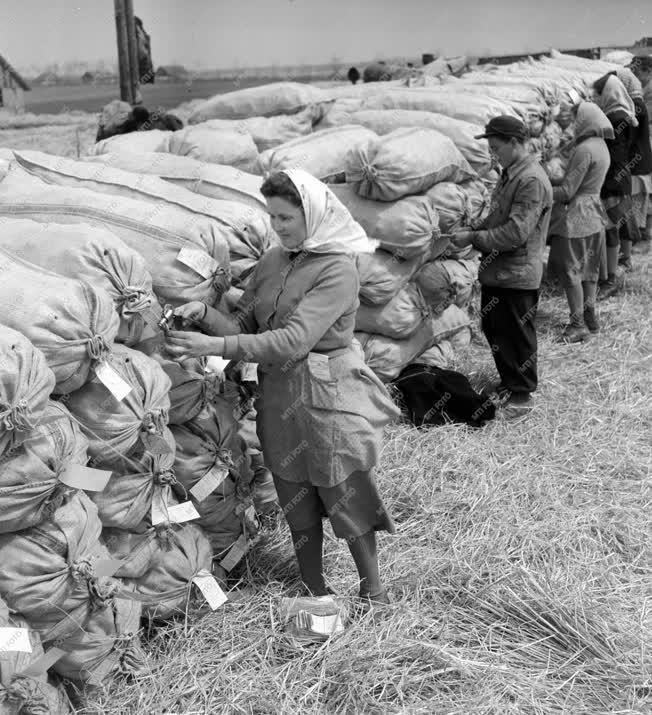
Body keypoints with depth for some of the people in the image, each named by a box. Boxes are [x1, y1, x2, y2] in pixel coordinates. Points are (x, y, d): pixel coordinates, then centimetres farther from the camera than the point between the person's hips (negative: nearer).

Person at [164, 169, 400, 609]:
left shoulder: (337, 270, -17)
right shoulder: (272, 262, 4)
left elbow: (293, 340, -26)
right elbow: (243, 325, 5)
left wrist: (214, 346, -29)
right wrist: (206, 314, -16)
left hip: (327, 395, -6)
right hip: (279, 395, 6)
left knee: (347, 496, 5)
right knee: (296, 500, 15)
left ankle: (374, 592, 24)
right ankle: (315, 592, 32)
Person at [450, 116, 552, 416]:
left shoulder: (532, 180, -20)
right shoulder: (509, 173, 11)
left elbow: (516, 232, -26)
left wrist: (474, 239, -19)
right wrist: (473, 230, 4)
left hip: (518, 275, -10)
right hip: (496, 270, 10)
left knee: (518, 336, 3)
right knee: (493, 328, 19)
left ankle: (522, 394, 17)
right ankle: (508, 383, 34)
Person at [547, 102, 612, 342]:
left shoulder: (585, 150, -20)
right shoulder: (601, 147, 10)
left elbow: (567, 190, -20)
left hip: (576, 217, -9)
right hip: (594, 214, 10)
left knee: (569, 270, -2)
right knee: (589, 267, 17)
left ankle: (578, 324, 0)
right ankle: (590, 316, 26)